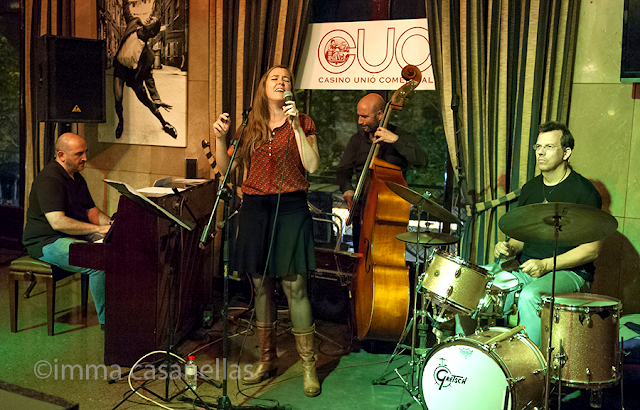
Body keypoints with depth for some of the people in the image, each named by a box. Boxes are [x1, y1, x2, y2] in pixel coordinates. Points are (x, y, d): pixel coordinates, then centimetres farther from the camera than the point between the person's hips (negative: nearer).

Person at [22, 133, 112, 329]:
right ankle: (106, 320, -18)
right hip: (47, 242, -9)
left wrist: (111, 224, -4)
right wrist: (99, 229, -29)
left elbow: (91, 211, 17)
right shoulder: (49, 180, -19)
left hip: (76, 236, 9)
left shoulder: (76, 178, 14)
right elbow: (58, 222, -29)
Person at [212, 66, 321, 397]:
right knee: (261, 285, 9)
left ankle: (308, 365, 6)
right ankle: (267, 359, 23)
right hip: (255, 208, 4)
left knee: (294, 286, -6)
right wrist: (220, 137, -6)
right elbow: (226, 167, 10)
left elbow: (312, 165, -9)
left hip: (290, 208, -3)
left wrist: (296, 126, -13)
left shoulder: (301, 122, 4)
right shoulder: (251, 126, 11)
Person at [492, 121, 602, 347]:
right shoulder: (530, 189, 12)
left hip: (569, 271, -6)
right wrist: (508, 248, -3)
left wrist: (546, 265, -21)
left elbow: (591, 249, -12)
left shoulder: (583, 192, -9)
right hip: (525, 267, 6)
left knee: (530, 296, -35)